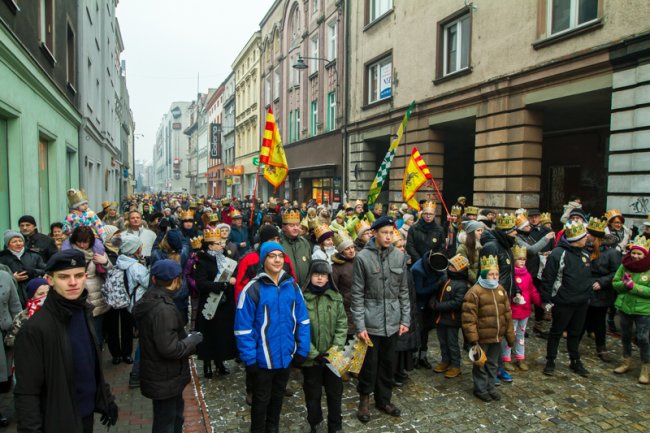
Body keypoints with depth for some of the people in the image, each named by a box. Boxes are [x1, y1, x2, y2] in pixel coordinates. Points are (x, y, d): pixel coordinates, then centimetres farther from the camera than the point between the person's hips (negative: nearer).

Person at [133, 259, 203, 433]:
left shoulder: (149, 301, 2)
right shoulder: (163, 309, -30)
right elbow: (170, 349, -32)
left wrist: (186, 338, 6)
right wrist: (193, 340, -17)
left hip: (160, 374, 9)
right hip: (165, 379, -9)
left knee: (175, 414, 28)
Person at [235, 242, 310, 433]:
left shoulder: (292, 286, -3)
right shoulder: (253, 289, -17)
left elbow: (302, 320, 2)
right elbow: (243, 328, -15)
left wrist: (302, 350, 0)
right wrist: (249, 359, -16)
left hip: (286, 356, 4)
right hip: (263, 359, -4)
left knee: (278, 396, 24)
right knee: (261, 400, 16)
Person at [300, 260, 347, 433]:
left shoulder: (336, 297, -1)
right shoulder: (302, 298, -14)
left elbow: (342, 325, 0)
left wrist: (336, 348, -11)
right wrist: (314, 354, -16)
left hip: (332, 356, 3)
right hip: (310, 358, -3)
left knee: (335, 392, 17)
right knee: (313, 394, 15)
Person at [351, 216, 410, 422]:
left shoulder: (399, 256, 2)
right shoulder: (363, 257, -10)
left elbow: (403, 291, 8)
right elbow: (357, 294, -8)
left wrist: (405, 319, 4)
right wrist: (360, 325, -11)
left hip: (392, 321, 4)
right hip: (371, 322, -3)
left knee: (388, 363, 15)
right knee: (370, 363, 7)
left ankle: (383, 399, 34)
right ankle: (364, 399, 29)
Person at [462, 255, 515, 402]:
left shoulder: (501, 290, 4)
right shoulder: (474, 292, -17)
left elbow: (507, 314, 11)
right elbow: (469, 318, -17)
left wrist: (510, 334, 11)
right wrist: (473, 338, -18)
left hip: (497, 337, 6)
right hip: (482, 338, -6)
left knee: (493, 363, 20)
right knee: (481, 364, 9)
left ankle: (491, 387, 35)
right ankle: (480, 389, 25)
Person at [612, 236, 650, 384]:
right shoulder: (625, 265, -2)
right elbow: (615, 283, 1)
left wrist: (633, 286, -24)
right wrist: (625, 284, -18)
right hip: (624, 306, 4)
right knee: (625, 335, 17)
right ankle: (626, 362, 36)